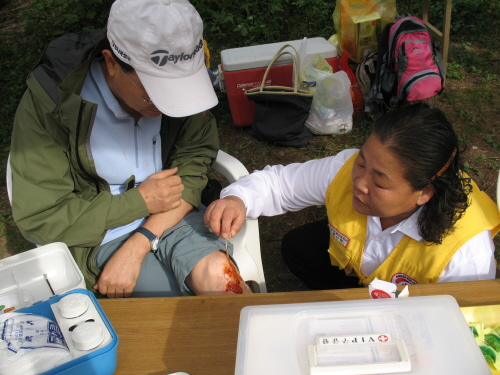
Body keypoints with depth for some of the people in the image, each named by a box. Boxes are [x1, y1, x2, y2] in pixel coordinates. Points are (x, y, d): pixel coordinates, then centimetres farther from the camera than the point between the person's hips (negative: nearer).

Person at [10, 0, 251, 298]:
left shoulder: (181, 81, -11)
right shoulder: (48, 104, -19)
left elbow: (192, 165, -9)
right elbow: (40, 219, -13)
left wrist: (136, 247, -20)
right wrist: (140, 202, -17)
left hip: (172, 214, 3)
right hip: (100, 236, -2)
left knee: (219, 277, -27)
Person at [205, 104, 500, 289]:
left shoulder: (465, 252, -41)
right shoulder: (346, 169, -31)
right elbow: (278, 181, -18)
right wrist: (238, 200, -39)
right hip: (354, 266, 4)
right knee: (298, 247, -7)